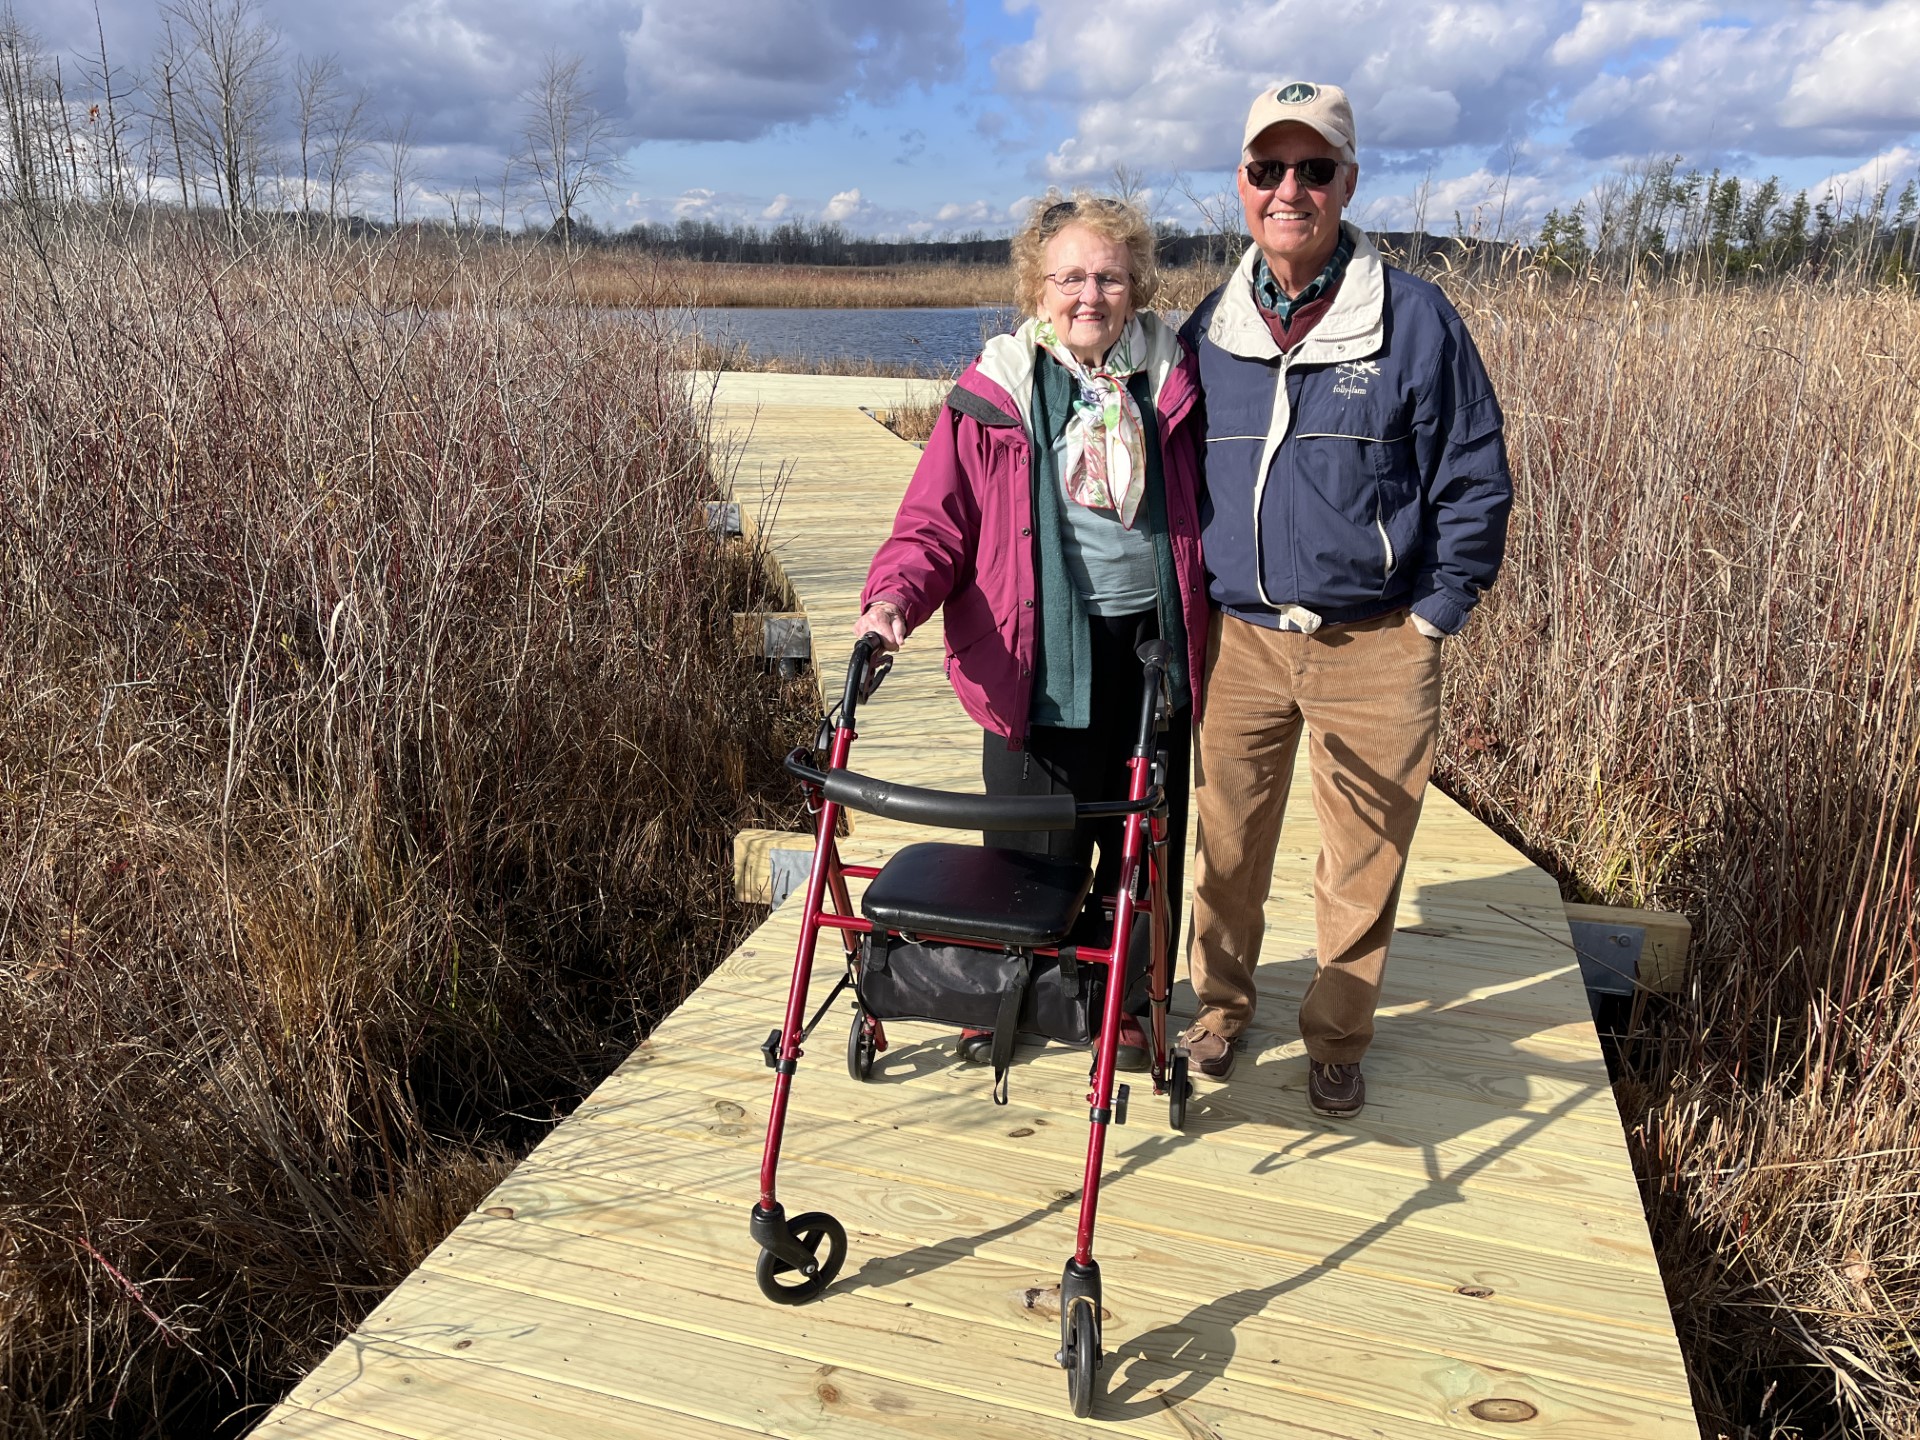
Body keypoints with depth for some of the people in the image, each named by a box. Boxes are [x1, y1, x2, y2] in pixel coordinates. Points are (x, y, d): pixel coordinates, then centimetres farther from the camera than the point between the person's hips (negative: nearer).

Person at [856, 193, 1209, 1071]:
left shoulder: (1172, 384, 3)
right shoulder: (993, 395, -4)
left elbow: (1204, 508, 11)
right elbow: (934, 523, -4)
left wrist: (1201, 634, 5)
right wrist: (895, 597, -23)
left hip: (1152, 648, 2)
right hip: (1037, 656, -2)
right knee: (1030, 845, 8)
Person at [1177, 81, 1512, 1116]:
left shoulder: (1416, 319, -4)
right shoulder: (1209, 330, 5)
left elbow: (1475, 484, 0)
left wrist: (1432, 618, -3)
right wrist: (1195, 599, 11)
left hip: (1375, 647, -2)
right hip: (1237, 638, 2)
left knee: (1364, 855, 7)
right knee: (1226, 840, 11)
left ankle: (1337, 1036, 28)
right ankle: (1221, 1001, 35)